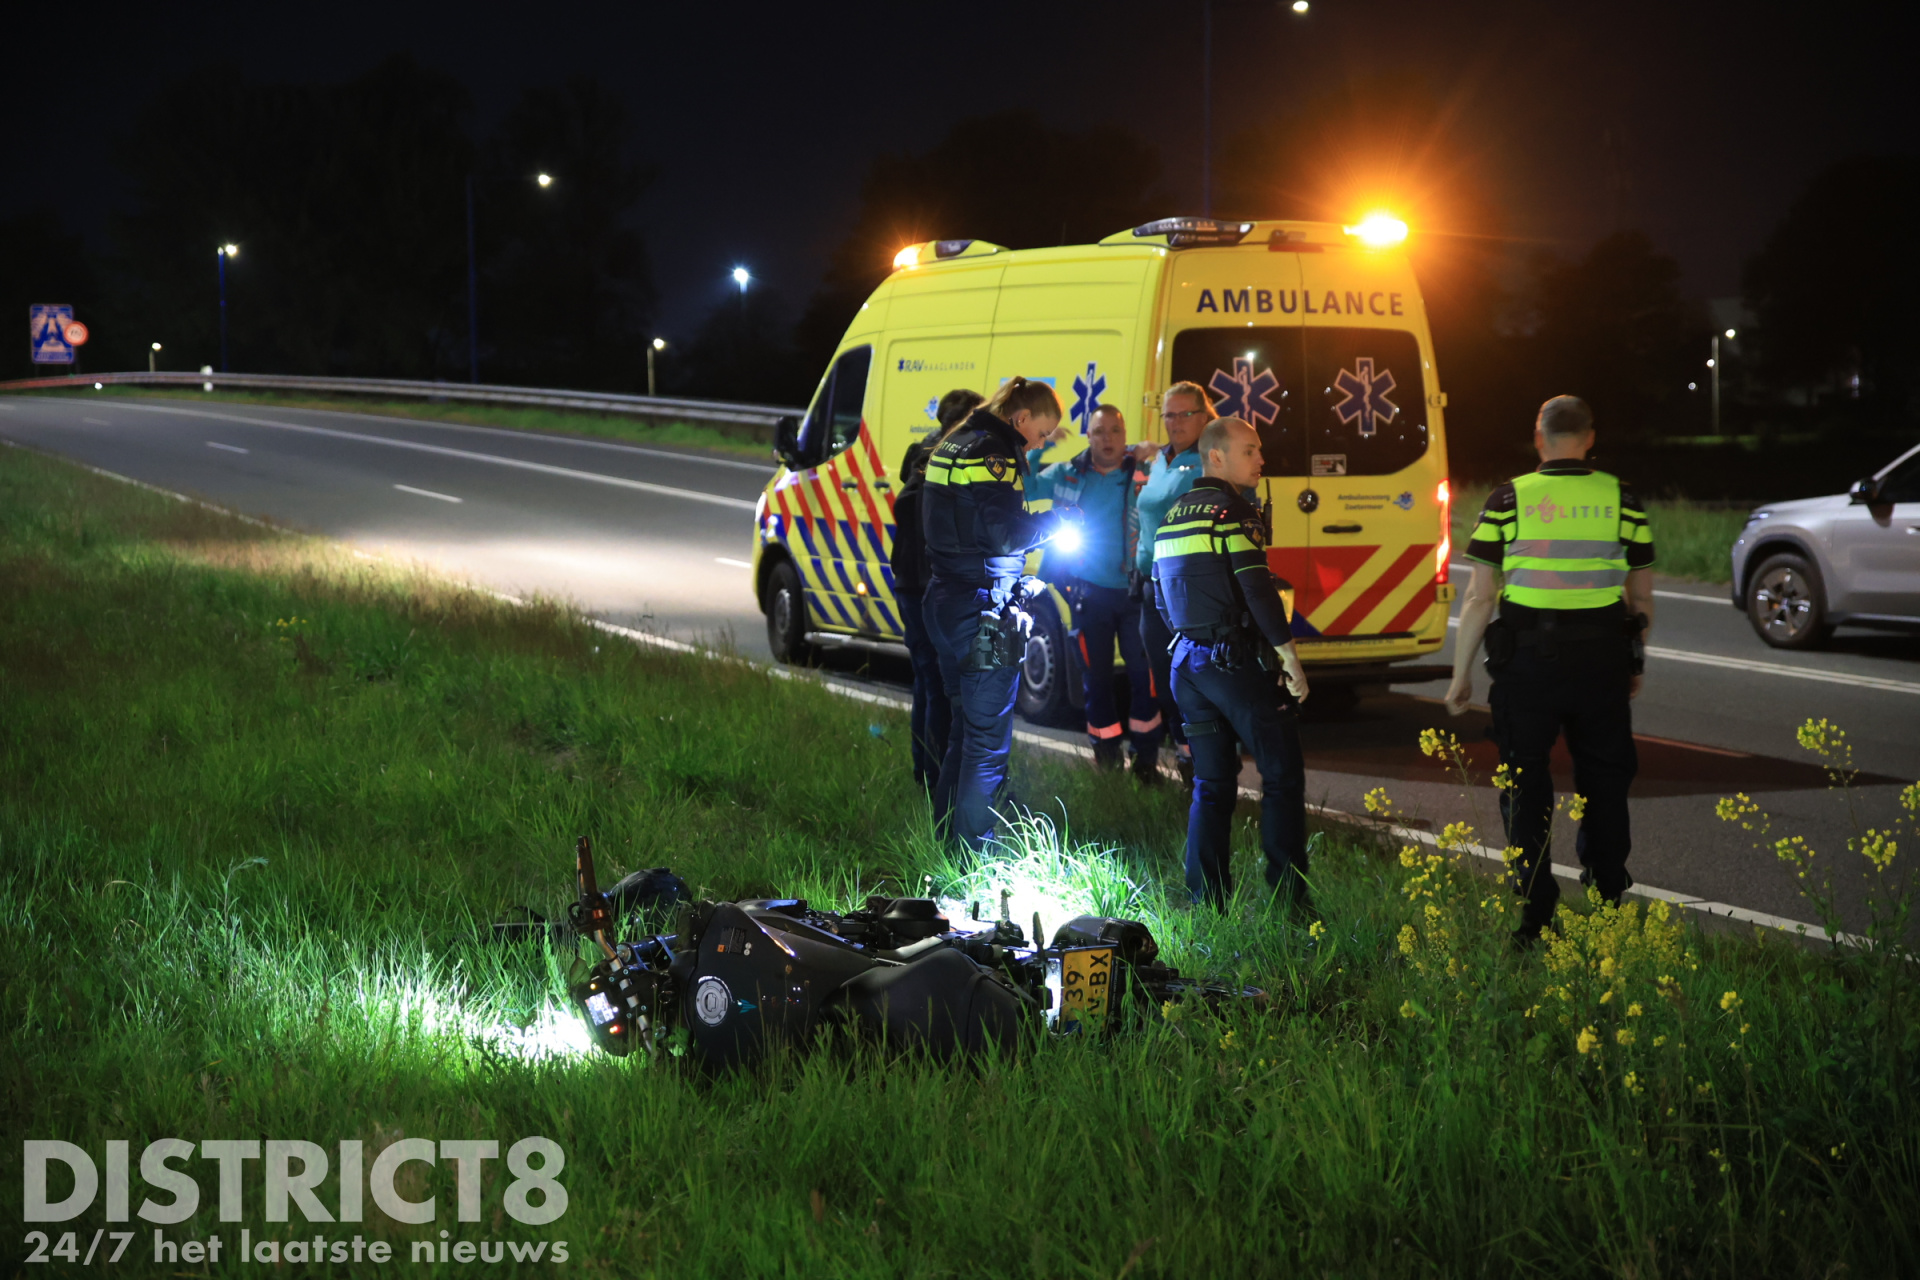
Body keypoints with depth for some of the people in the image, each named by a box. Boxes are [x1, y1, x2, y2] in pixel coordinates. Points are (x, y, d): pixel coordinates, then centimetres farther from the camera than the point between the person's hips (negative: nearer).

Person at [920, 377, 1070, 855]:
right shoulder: (995, 454, -15)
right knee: (988, 741, -3)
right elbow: (1007, 535, -22)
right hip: (982, 614, -10)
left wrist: (1018, 581, 16)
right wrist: (1056, 519, -6)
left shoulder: (954, 446, 16)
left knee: (966, 727, 20)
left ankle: (945, 837, 26)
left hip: (945, 604, 10)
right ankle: (972, 854, -1)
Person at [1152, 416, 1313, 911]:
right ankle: (1289, 897, -6)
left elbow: (1161, 598, 20)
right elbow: (1257, 588, -19)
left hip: (1189, 662, 8)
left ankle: (1207, 901, 11)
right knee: (1283, 778, -2)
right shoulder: (1231, 509, -11)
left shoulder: (1173, 516, 14)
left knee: (1211, 785, 13)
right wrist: (1289, 654, -15)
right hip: (1238, 662, -8)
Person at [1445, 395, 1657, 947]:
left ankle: (1535, 916, 8)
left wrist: (1461, 673, 4)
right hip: (1602, 654, 2)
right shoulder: (1622, 499, 2)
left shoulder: (1508, 500, -5)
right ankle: (1609, 906, 21)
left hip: (1527, 657, -2)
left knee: (1525, 785, 8)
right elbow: (1642, 596, 8)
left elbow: (1479, 597, -5)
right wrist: (1634, 664, 22)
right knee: (1604, 783, 15)